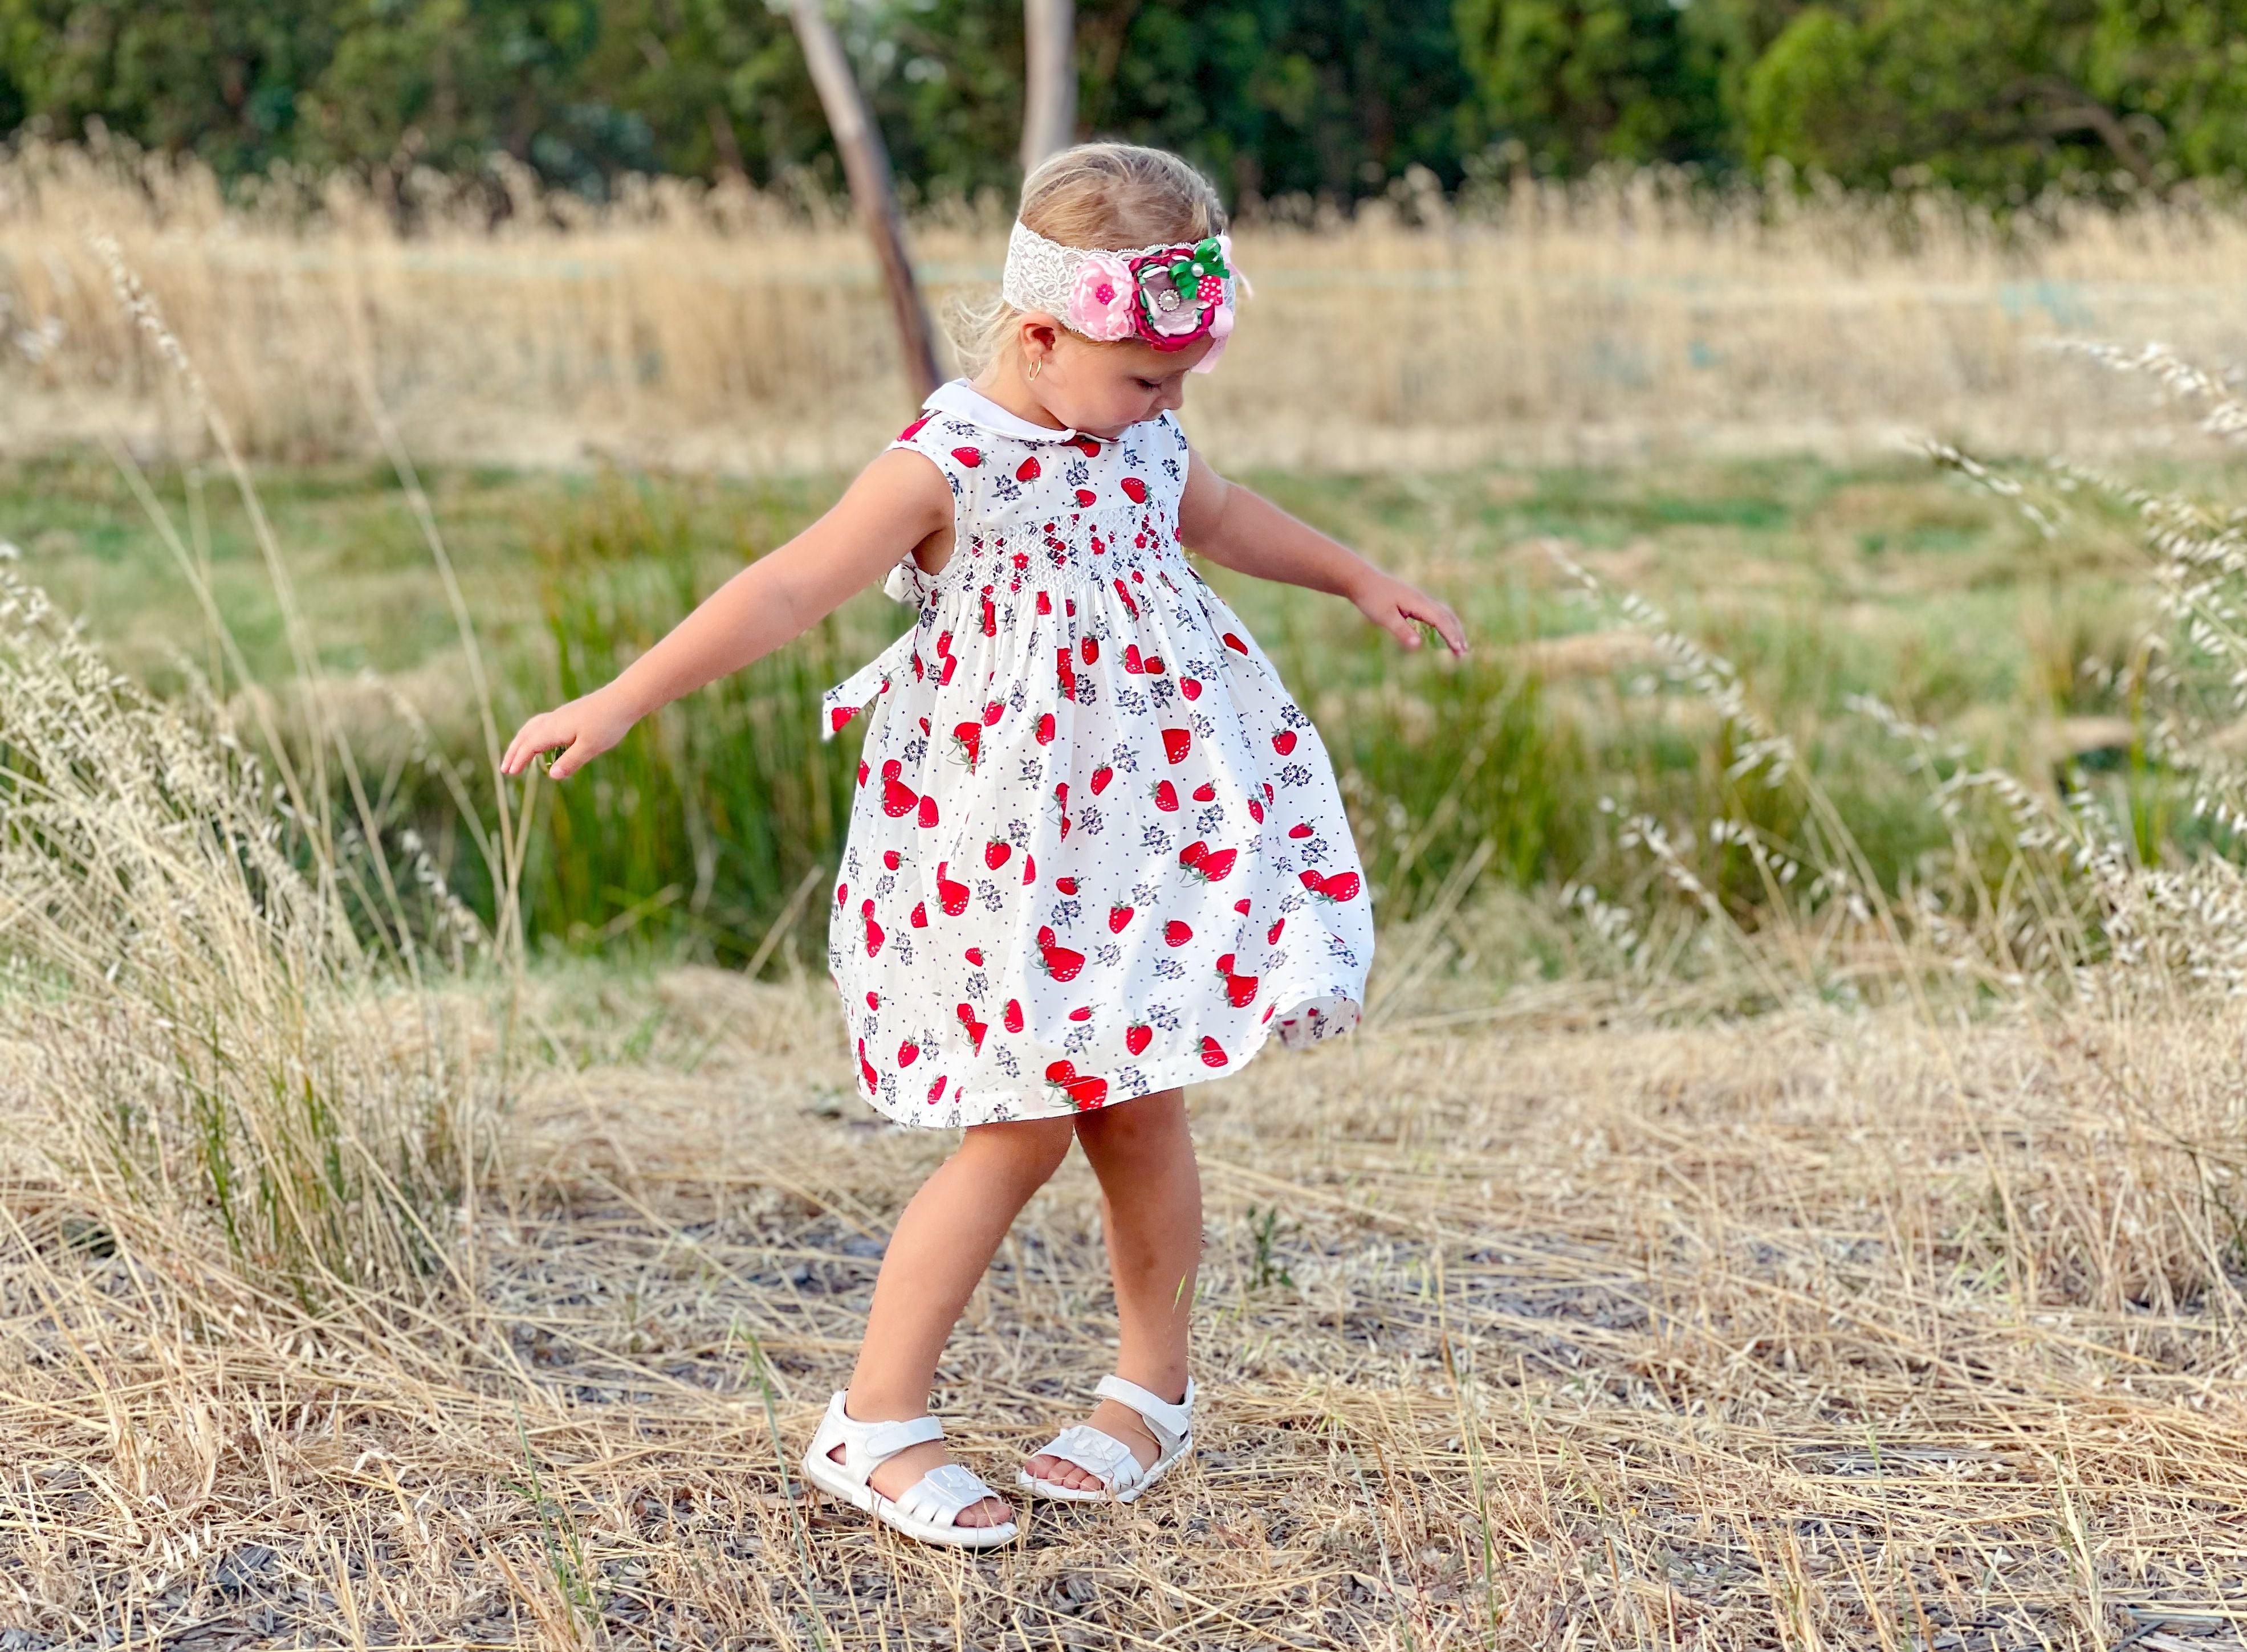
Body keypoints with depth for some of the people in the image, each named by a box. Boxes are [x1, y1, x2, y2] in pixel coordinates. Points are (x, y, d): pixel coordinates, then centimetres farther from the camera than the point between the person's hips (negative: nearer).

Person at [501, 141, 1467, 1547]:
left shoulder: (1142, 440, 6)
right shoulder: (946, 466, -15)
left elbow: (1217, 514, 29)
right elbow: (788, 591, -21)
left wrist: (1363, 581, 39)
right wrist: (620, 703, -27)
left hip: (1154, 835, 6)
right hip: (1004, 856, -5)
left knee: (1138, 1112, 9)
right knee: (1021, 1134, -5)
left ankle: (1157, 1390, 27)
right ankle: (877, 1425, 6)